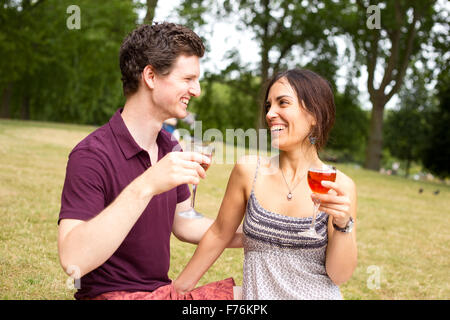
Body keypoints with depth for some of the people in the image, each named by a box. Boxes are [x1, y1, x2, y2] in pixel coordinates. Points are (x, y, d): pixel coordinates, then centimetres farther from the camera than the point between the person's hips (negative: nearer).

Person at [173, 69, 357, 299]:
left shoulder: (339, 187, -12)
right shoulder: (249, 170, -11)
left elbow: (339, 276, -9)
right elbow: (219, 234, 2)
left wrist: (343, 224, -24)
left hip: (317, 294, -1)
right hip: (256, 293, 1)